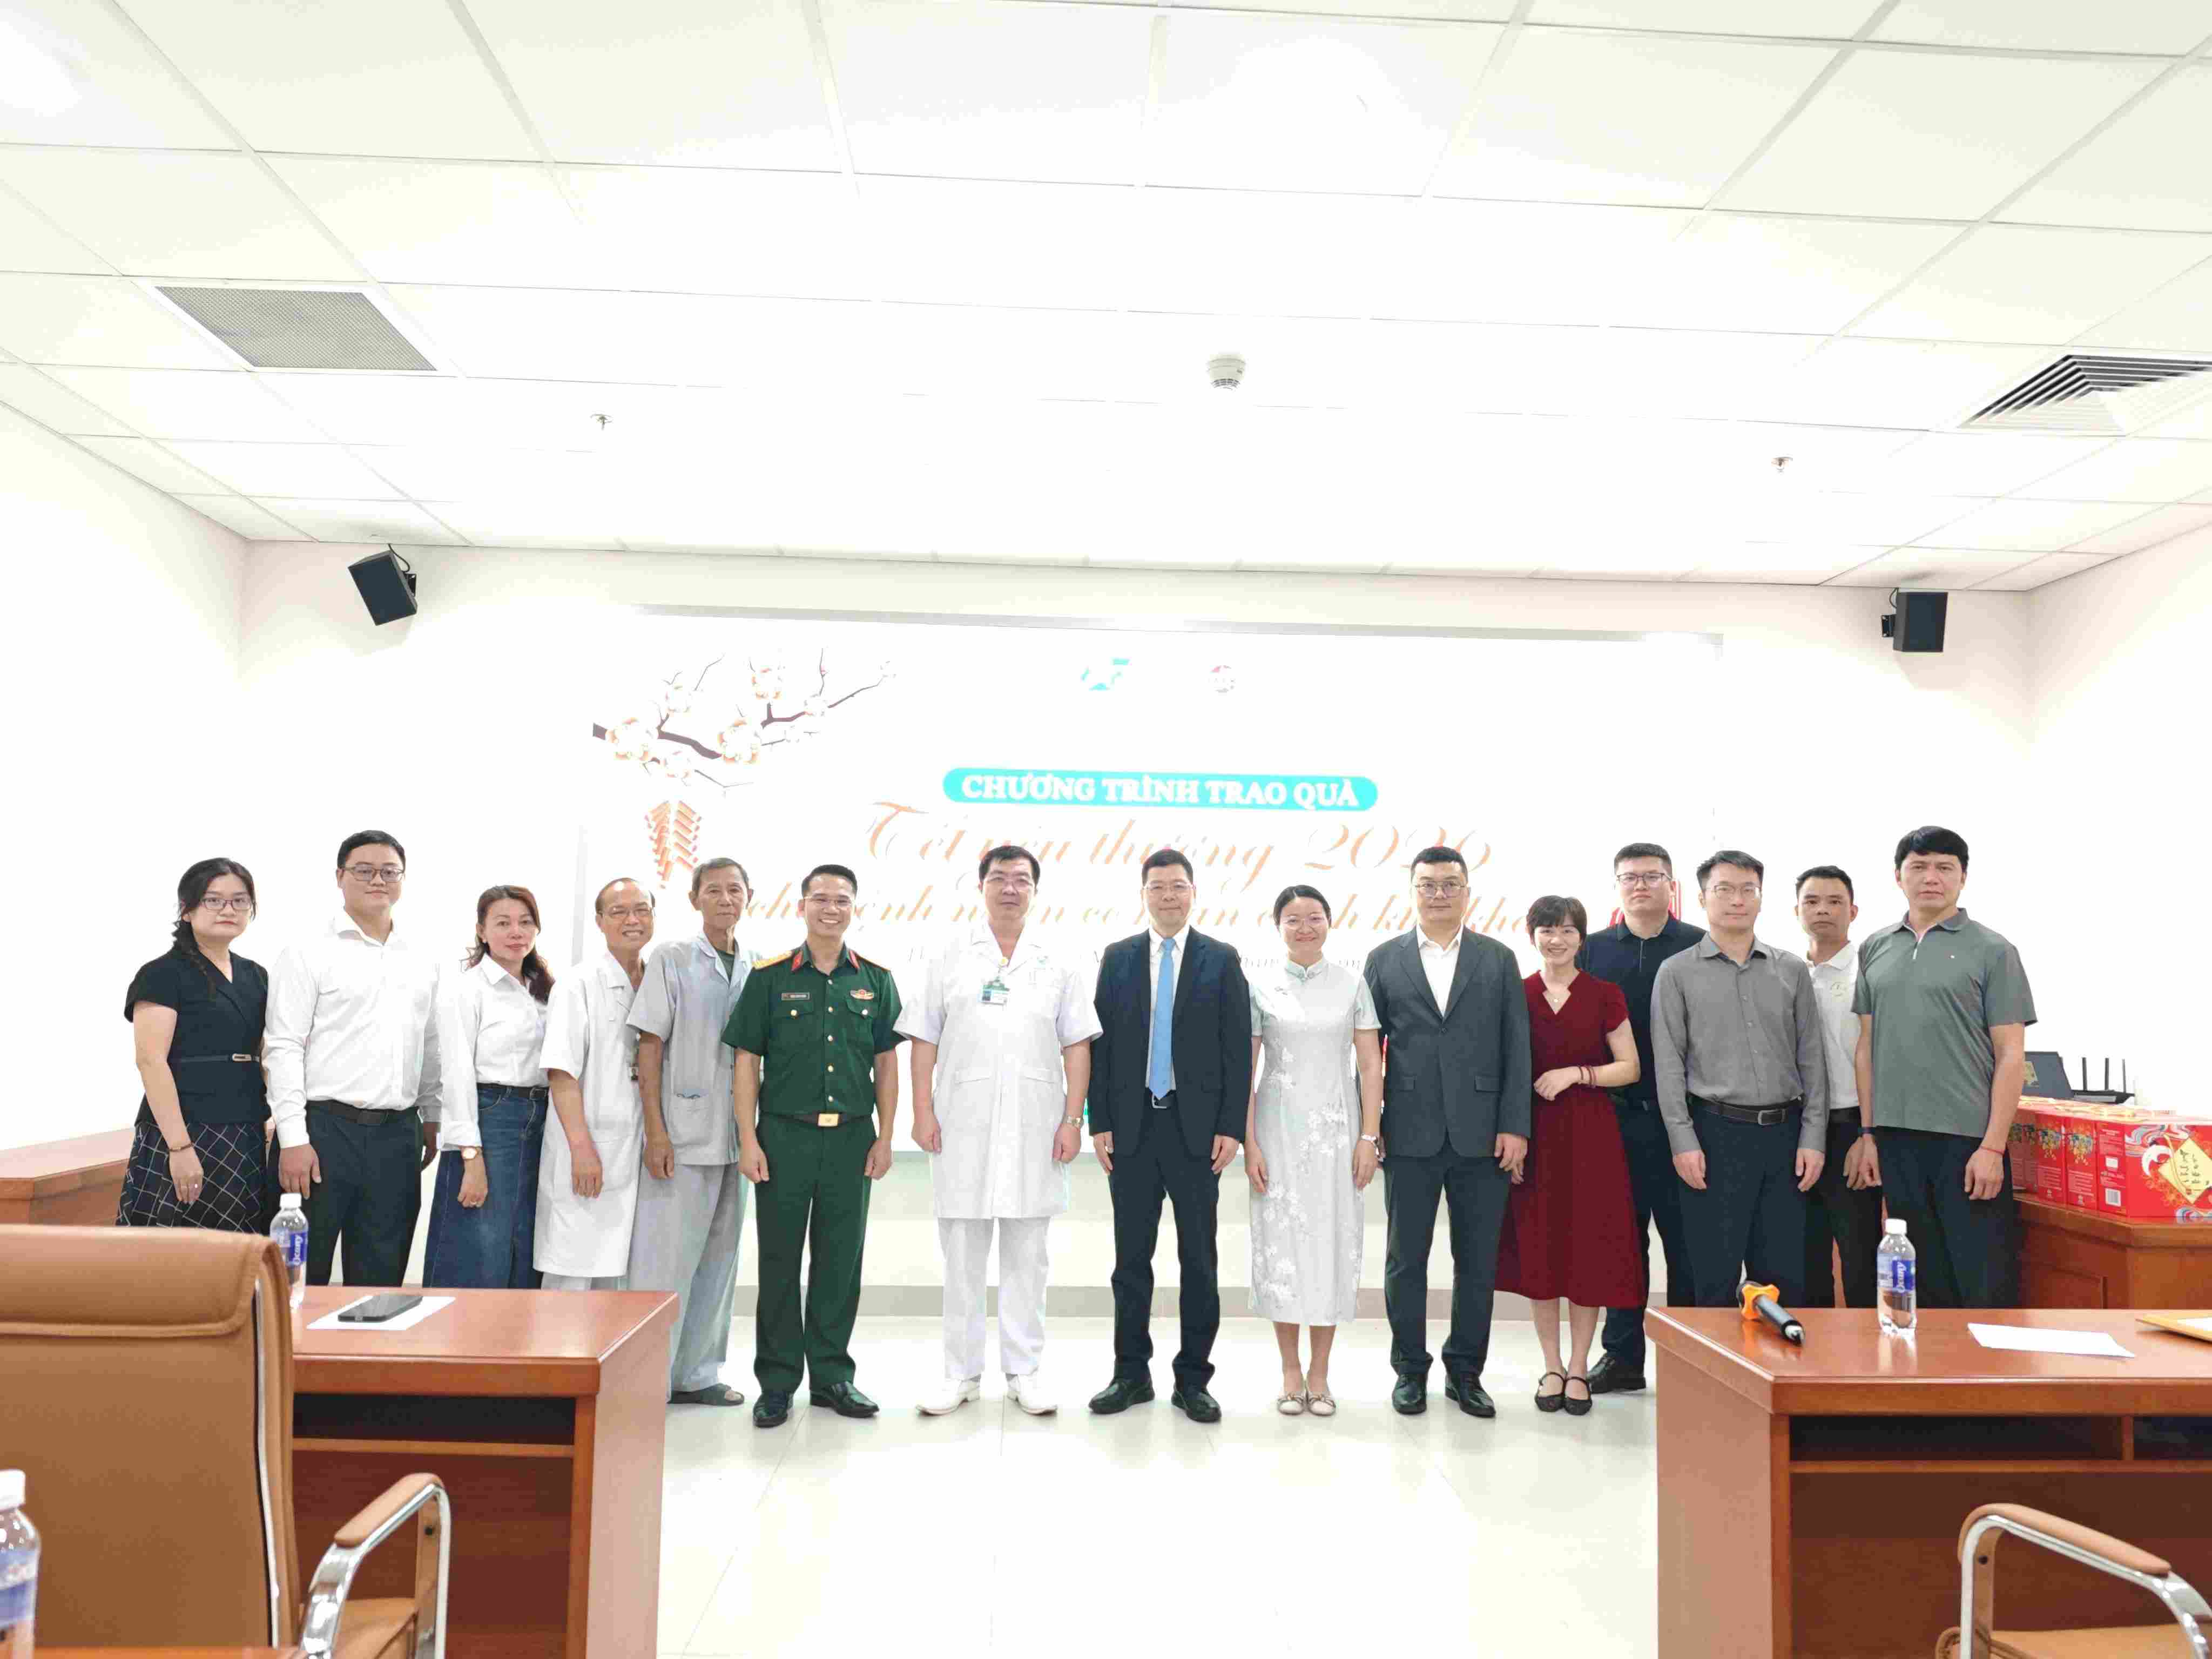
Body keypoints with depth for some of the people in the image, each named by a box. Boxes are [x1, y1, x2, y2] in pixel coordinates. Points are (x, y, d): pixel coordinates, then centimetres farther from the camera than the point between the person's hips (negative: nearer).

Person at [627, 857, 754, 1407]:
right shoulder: (672, 958, -3)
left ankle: (695, 1374, 23)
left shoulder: (752, 971, 11)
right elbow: (650, 1046, -6)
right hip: (682, 1133, -5)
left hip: (734, 1136, 5)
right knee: (665, 1259, -3)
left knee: (718, 1257, 11)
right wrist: (656, 1131, -13)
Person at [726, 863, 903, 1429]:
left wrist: (884, 1139, 3)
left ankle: (831, 1375, 22)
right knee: (779, 1261, 5)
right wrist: (748, 1140, -6)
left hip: (851, 1138, 2)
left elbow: (886, 1064, 9)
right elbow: (747, 1061, 0)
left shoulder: (875, 980, 7)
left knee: (840, 1263, 9)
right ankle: (777, 1382, 17)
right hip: (784, 1135, -2)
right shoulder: (770, 977, 1)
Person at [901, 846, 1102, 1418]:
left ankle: (1024, 1371, 18)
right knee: (961, 1254, 6)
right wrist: (923, 1112, -4)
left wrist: (1073, 1119, -3)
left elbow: (1076, 1046, 5)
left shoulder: (1059, 964, 8)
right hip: (962, 1127, 0)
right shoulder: (949, 958, 7)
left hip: (1035, 1129, 1)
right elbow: (923, 1040, 4)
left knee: (1027, 1256, 7)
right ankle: (961, 1373, 18)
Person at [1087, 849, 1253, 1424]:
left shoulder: (1222, 960, 1)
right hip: (1131, 1126, 1)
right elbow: (1101, 1044, 4)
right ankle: (1132, 1373, 20)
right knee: (1131, 1257, 8)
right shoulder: (1117, 958, 6)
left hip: (1196, 1127, -1)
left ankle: (1193, 1378, 15)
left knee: (1199, 1258, 5)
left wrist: (1230, 1127, -7)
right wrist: (1100, 1123, -1)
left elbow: (1238, 1049, -1)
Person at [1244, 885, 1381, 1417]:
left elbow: (1370, 1065, 2)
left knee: (1333, 1241, 3)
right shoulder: (1260, 989, 2)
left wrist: (1369, 1136, -6)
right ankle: (1290, 1372, 15)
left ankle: (1320, 1375, 14)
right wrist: (1250, 1143, -5)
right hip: (1279, 1126, 0)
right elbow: (1245, 1071, 1)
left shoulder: (1352, 985, 4)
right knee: (1281, 1240, 2)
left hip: (1336, 1128, 0)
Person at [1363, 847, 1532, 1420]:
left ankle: (1466, 1372, 22)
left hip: (1481, 1134, 1)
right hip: (1411, 1135, 0)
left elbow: (1517, 1048, 3)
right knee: (1406, 1260, 7)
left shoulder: (1498, 960, 6)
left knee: (1478, 1262, 8)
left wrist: (1515, 1126, -5)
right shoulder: (1384, 960, 5)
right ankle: (1410, 1370, 21)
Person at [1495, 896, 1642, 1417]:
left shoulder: (1605, 996, 1)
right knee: (1538, 1250, 5)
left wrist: (1576, 1073, -13)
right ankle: (1552, 1367, 17)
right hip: (1534, 1135, 1)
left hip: (1590, 1134, -1)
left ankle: (1578, 1368, 14)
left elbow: (1630, 1068, 2)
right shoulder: (1517, 995, 4)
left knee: (1589, 1250, 2)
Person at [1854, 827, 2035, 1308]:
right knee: (1923, 1284, 12)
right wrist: (1868, 1133, 8)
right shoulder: (1875, 950, 11)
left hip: (1967, 1140, -3)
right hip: (1896, 1140, 4)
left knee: (1986, 1290, 1)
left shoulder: (1991, 951, 0)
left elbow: (2010, 1055, -4)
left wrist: (1993, 1146, -10)